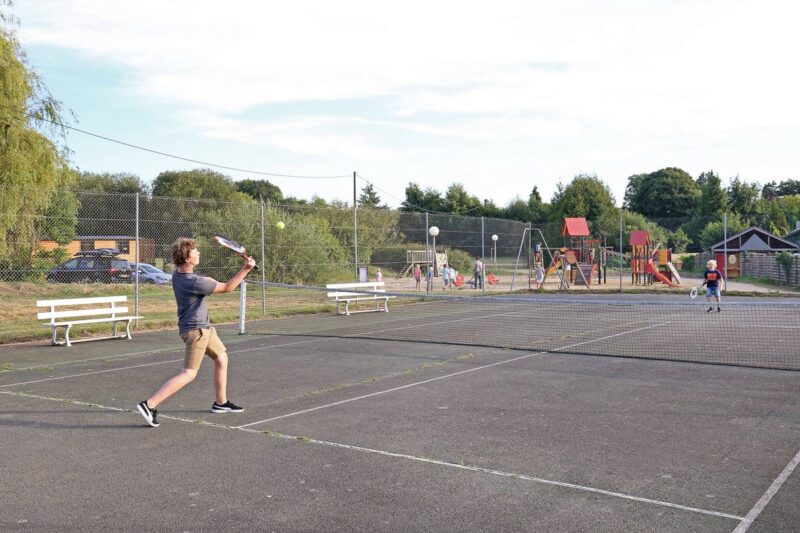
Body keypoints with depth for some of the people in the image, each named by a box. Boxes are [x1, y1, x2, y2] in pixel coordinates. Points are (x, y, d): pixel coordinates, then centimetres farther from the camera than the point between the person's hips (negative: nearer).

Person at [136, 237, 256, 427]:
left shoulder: (177, 274, 0)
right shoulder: (195, 283, -26)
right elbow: (227, 287, -17)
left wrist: (208, 282, 10)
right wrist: (246, 269, -16)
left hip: (203, 326, 10)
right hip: (196, 330, -10)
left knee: (221, 358, 19)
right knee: (188, 374, -10)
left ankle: (220, 402, 29)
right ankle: (149, 404, -12)